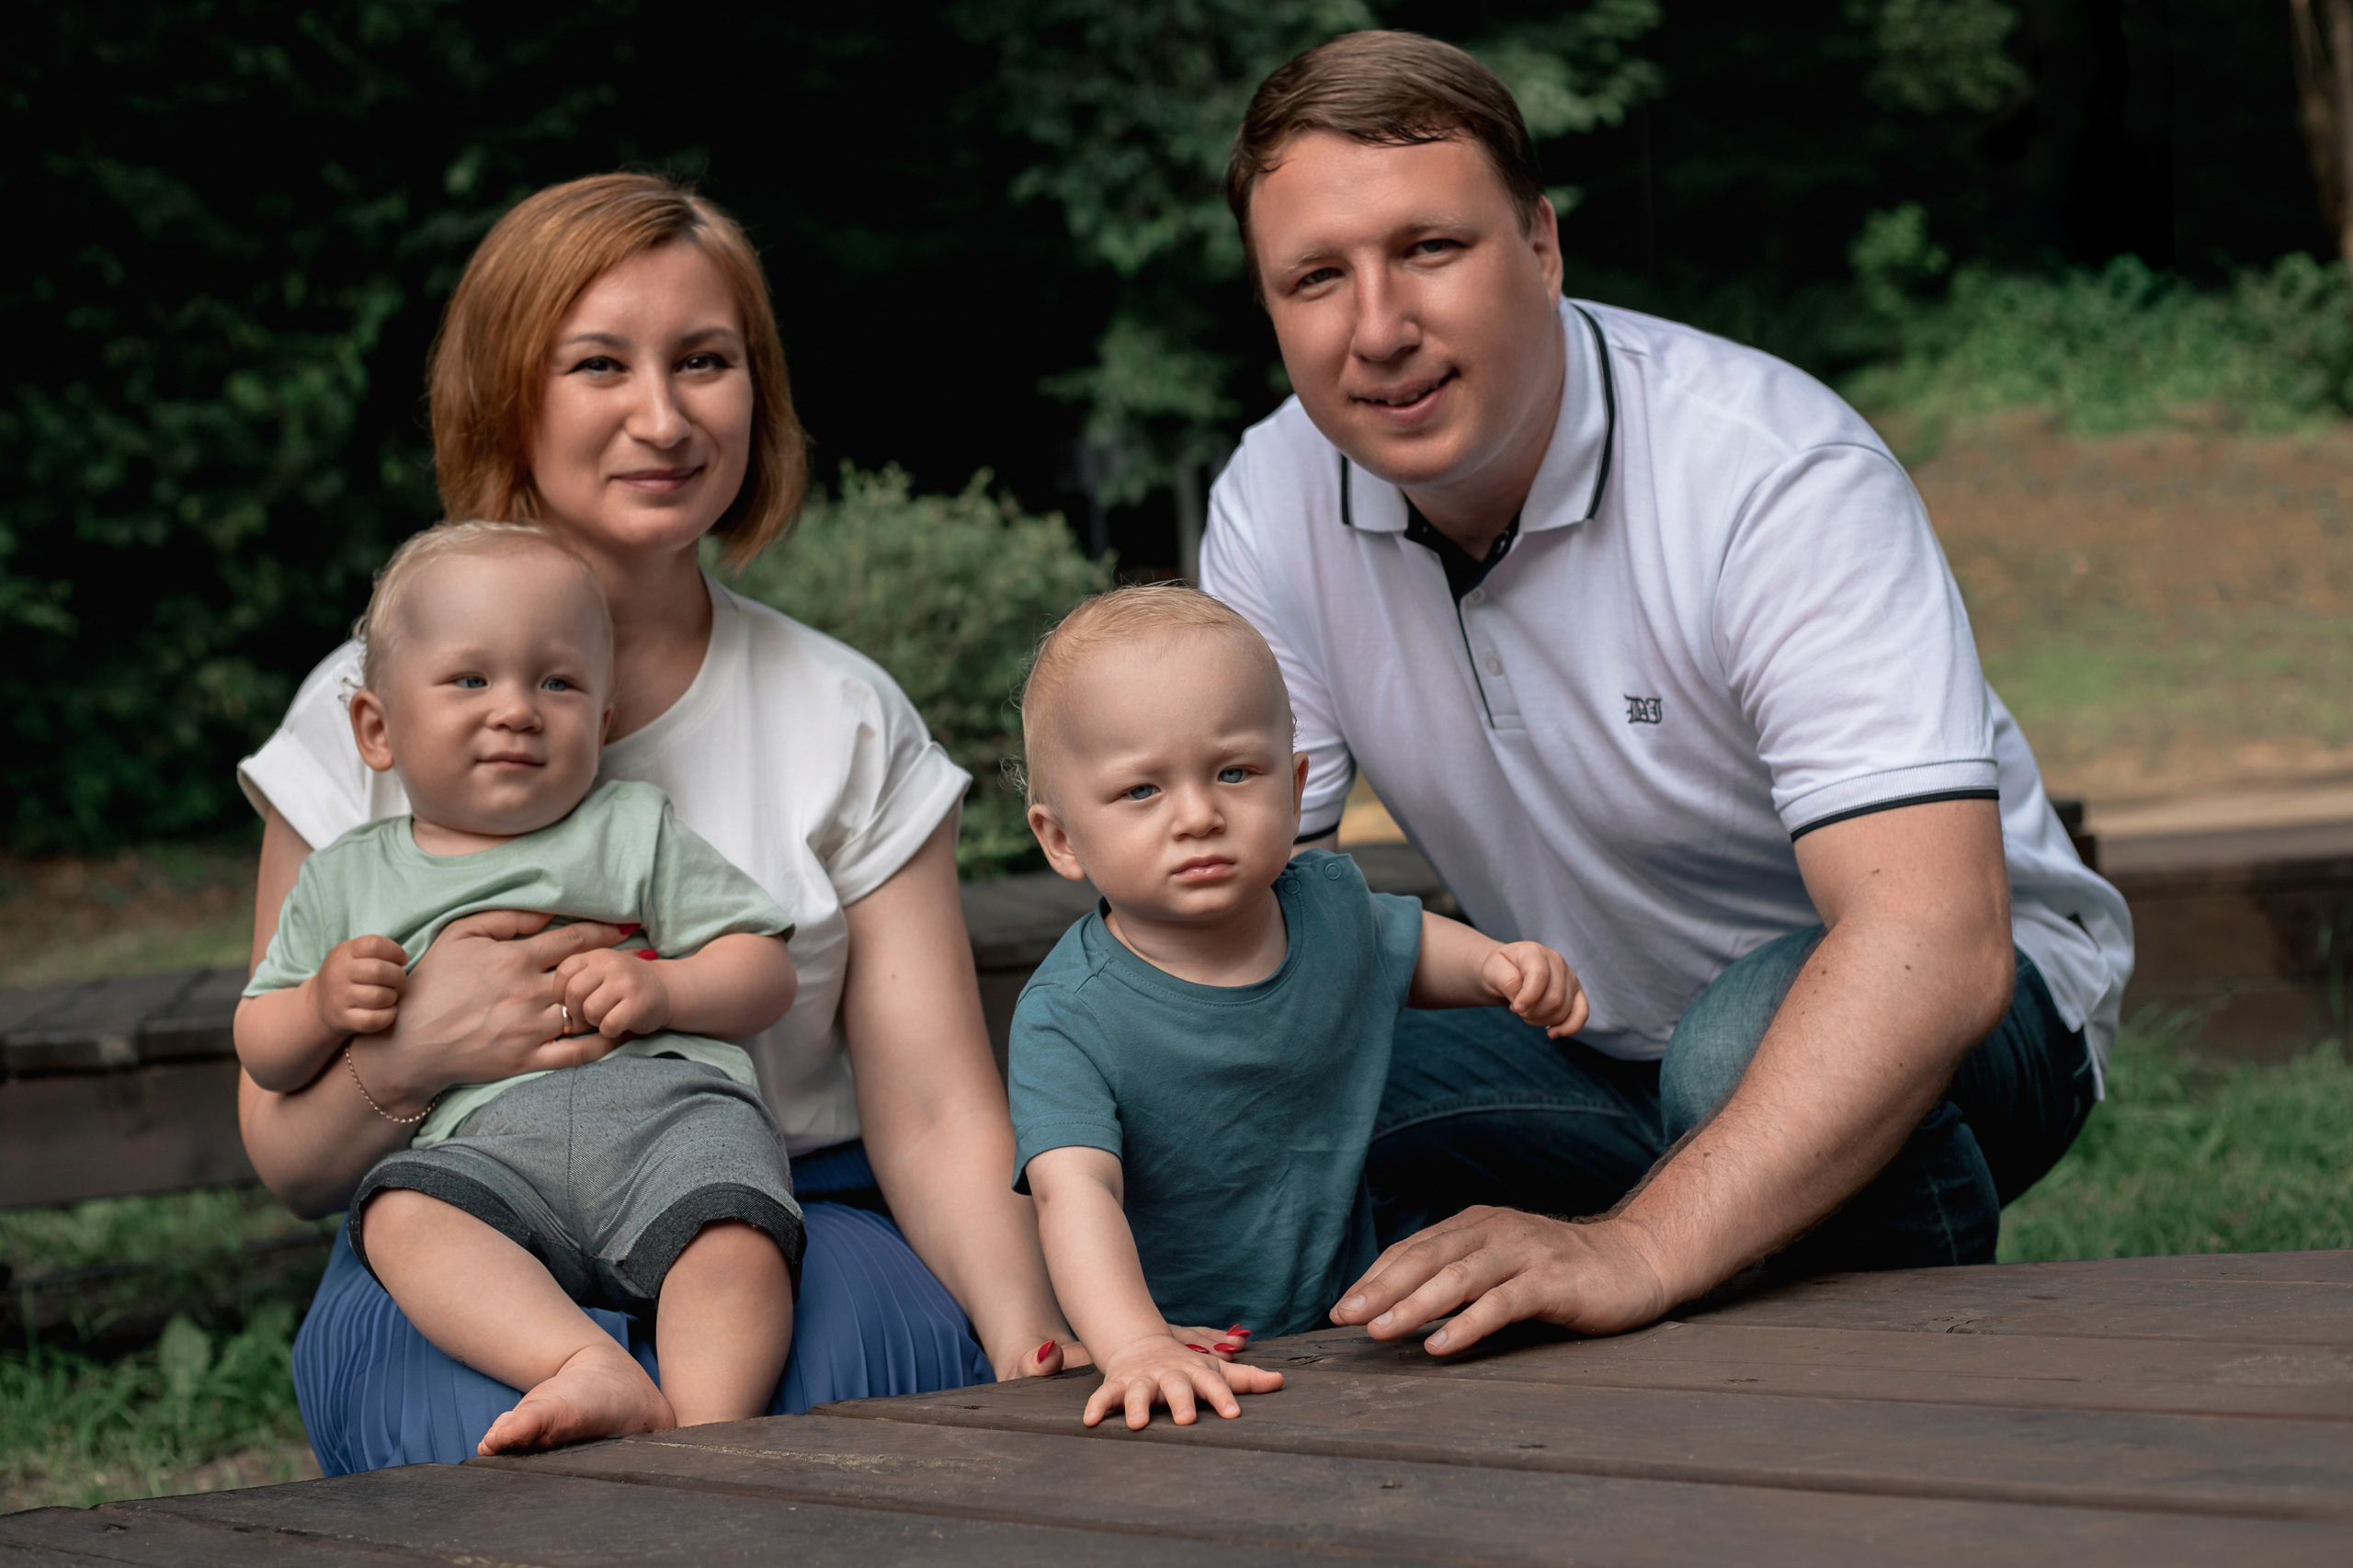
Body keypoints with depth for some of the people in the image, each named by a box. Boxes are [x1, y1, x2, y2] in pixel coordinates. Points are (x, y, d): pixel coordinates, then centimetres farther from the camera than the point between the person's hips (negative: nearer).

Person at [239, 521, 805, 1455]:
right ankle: (593, 1374, -47)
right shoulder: (346, 880, 24)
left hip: (666, 1100, -1)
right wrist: (324, 1004, 3)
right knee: (399, 1212, -32)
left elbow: (764, 973, 16)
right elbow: (263, 1053, 26)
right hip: (484, 1143, 1)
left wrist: (663, 989, -5)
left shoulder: (634, 832, 20)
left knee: (732, 1226, -33)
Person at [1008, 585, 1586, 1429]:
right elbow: (1077, 1192, -31)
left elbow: (1407, 945, 25)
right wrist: (1137, 1347, -47)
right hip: (1174, 1356, -5)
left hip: (1345, 1319, 5)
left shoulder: (1331, 906, 0)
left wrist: (1498, 965, 5)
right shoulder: (1067, 1016, -18)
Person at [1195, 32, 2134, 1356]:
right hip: (1598, 1045, 4)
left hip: (1951, 1005, -4)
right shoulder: (1273, 508, -10)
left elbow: (1935, 941, -40)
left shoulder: (1775, 476, -28)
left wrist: (1631, 1250, -53)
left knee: (1745, 1034, -37)